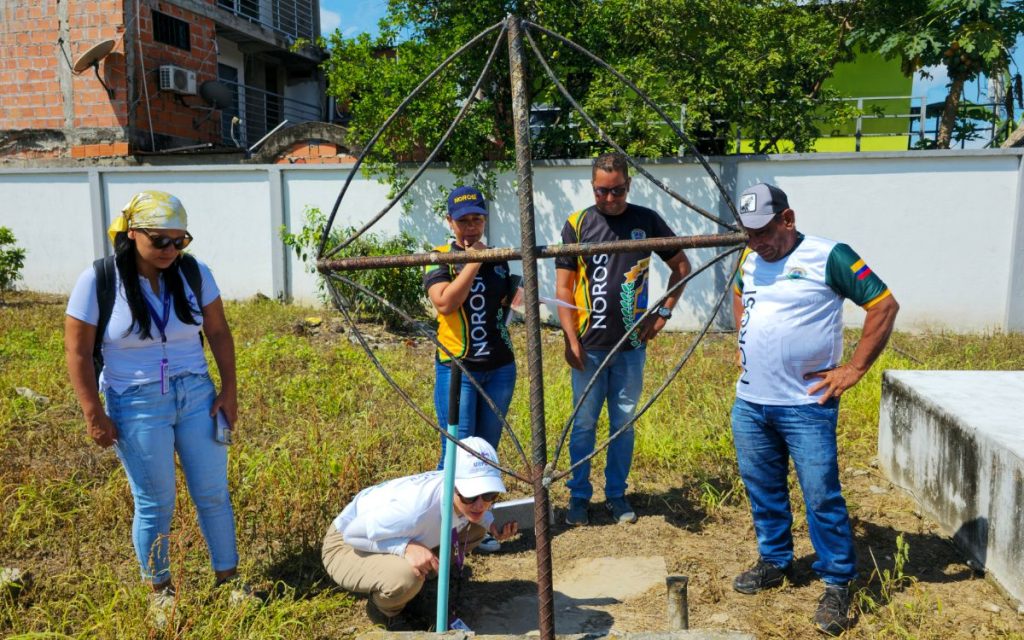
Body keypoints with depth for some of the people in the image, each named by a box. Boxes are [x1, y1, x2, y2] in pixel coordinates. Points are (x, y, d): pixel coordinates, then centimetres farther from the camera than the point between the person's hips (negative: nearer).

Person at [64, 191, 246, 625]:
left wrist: (228, 389, 1)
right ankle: (160, 590, 30)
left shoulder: (195, 274, -4)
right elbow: (78, 353, -7)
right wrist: (93, 415, -7)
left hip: (196, 396, 3)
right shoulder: (98, 281, -12)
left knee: (213, 493, 9)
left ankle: (227, 578, 28)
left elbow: (219, 333, 4)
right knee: (154, 504, 8)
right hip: (137, 407, -3)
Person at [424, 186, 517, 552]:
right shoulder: (439, 258, -3)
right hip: (456, 367, -5)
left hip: (500, 368, 5)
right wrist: (473, 263, -15)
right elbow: (444, 302, -19)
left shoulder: (498, 259, 11)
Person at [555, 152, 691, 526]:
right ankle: (579, 496, 20)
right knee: (584, 423, 6)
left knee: (624, 422, 11)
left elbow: (681, 266, 13)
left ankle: (616, 494, 25)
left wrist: (664, 312, 3)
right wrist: (570, 339, -8)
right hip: (589, 345, -1)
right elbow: (564, 287, -2)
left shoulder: (647, 221, 2)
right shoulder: (578, 224, -1)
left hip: (632, 343, 1)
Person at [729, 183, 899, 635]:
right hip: (749, 403, 6)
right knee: (762, 488, 16)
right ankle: (774, 561, 34)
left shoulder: (828, 257, -12)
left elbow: (885, 304, -11)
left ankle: (837, 584, 16)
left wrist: (854, 368, -12)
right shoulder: (750, 259, 8)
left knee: (822, 497, -1)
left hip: (806, 406, -6)